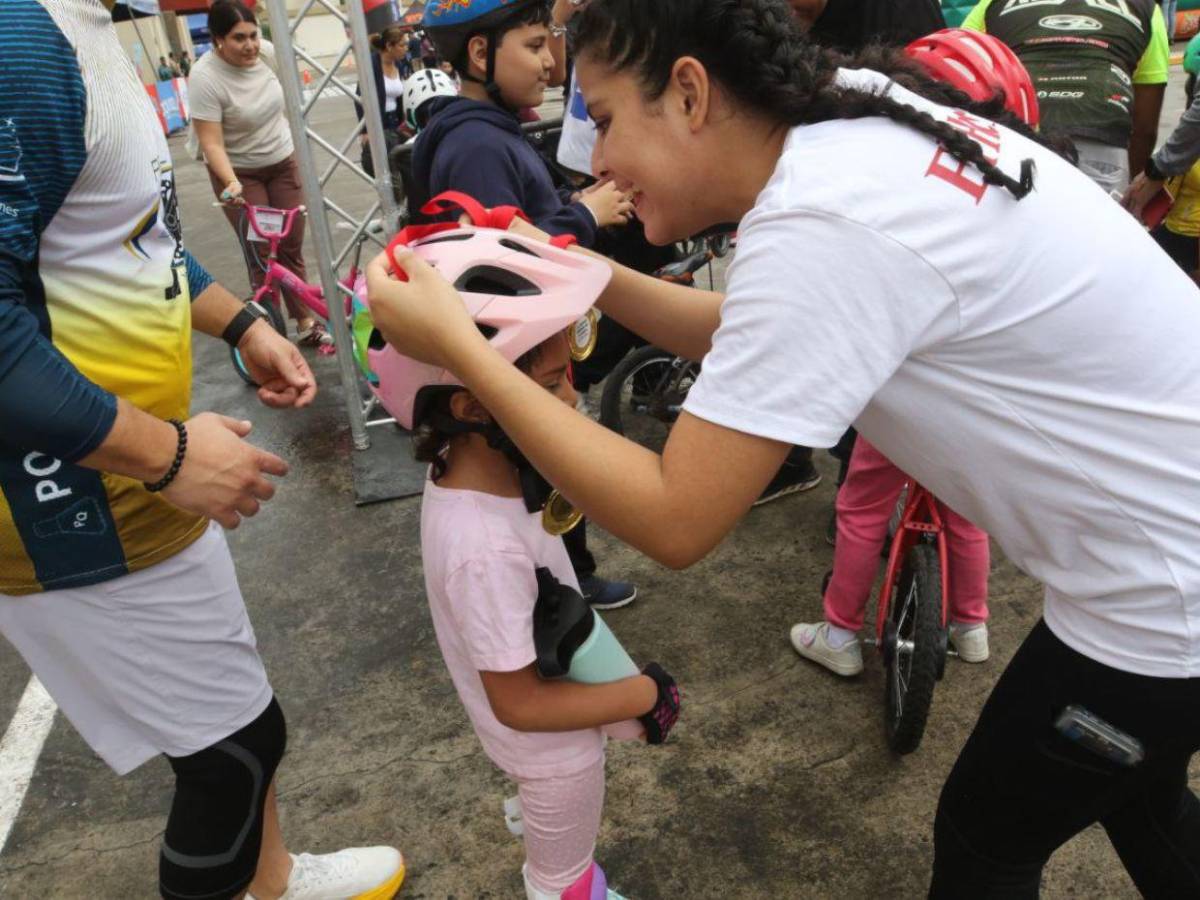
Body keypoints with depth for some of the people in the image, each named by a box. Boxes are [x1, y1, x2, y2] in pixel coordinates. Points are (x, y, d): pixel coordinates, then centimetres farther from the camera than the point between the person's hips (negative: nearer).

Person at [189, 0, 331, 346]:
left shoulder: (268, 51, -8)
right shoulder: (205, 77, -24)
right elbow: (211, 142, -25)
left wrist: (295, 142, 16)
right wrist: (231, 183, -39)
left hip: (283, 163, 4)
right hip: (239, 173, -4)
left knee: (292, 249, 5)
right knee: (263, 255, -4)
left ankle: (307, 323, 13)